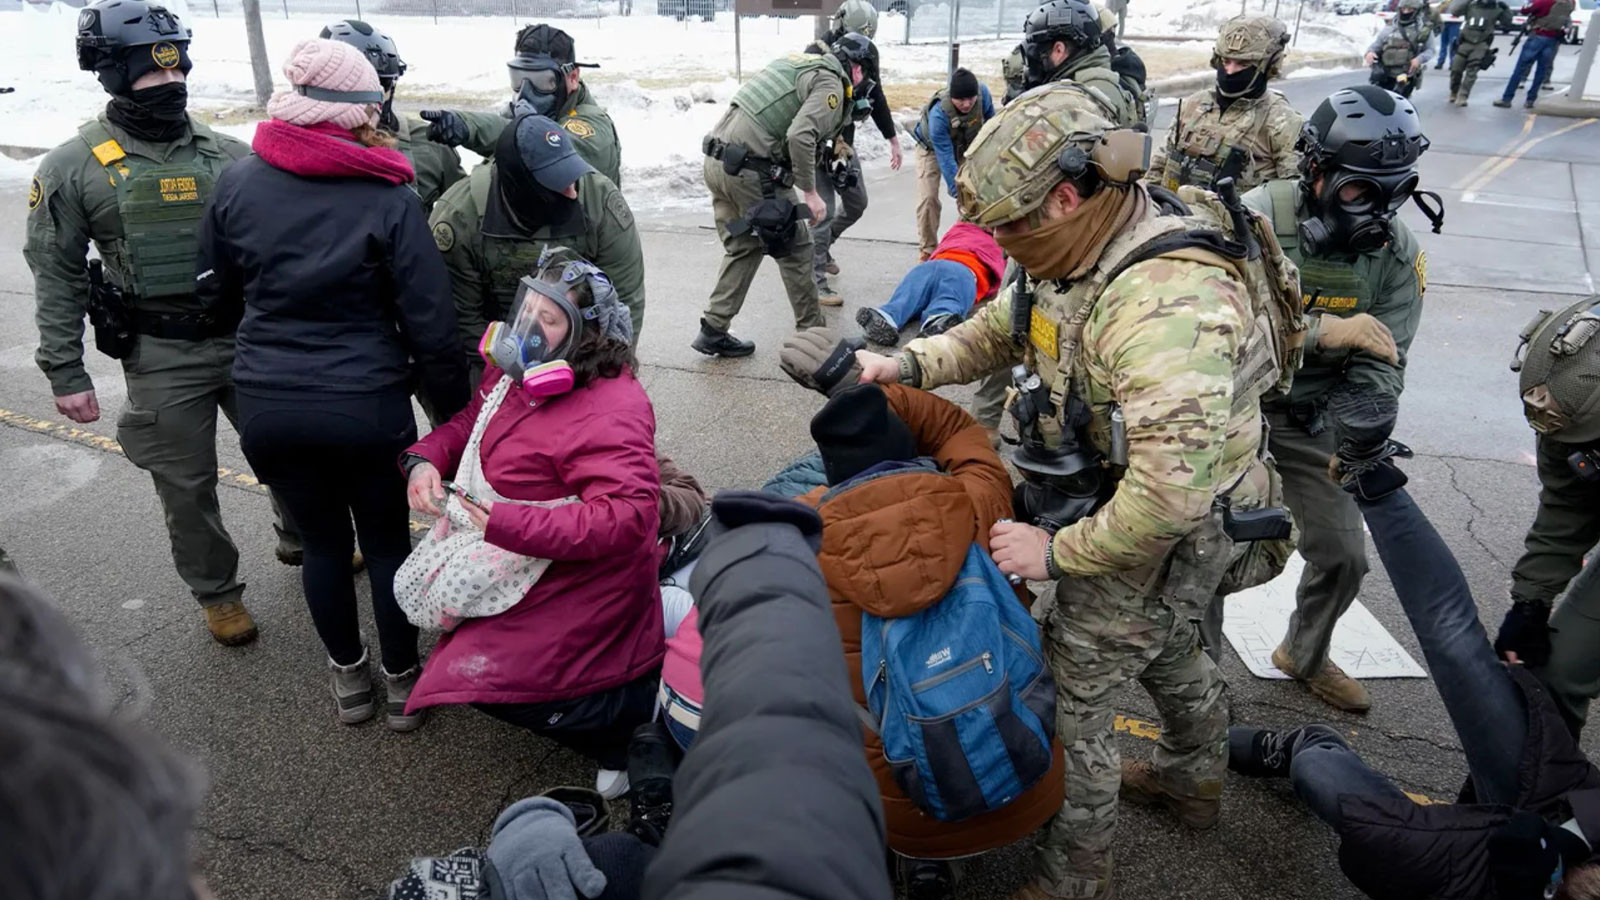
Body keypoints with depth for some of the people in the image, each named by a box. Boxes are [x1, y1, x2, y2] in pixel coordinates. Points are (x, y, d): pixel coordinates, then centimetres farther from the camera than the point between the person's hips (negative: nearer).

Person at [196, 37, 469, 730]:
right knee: (387, 542, 14)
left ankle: (349, 678, 35)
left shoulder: (235, 185, -2)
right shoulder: (387, 197, -13)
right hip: (368, 406, -3)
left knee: (322, 542, 19)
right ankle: (402, 682, 29)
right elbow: (429, 321, -13)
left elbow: (216, 294, 11)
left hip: (267, 406, 3)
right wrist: (453, 408, -1)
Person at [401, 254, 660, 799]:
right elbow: (469, 422, 16)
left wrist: (508, 526, -37)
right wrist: (424, 459, -5)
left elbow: (625, 517, -38)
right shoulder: (513, 372, -2)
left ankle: (648, 707, 4)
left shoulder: (609, 413, -30)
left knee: (493, 675, -10)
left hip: (579, 578, -9)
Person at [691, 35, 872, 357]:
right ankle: (812, 332, 17)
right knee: (795, 249, 7)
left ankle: (713, 331, 17)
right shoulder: (830, 85, -6)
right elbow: (800, 136, -20)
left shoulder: (799, 62, 22)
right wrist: (810, 192, -15)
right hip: (752, 172, -8)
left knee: (742, 248, 18)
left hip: (717, 160, 8)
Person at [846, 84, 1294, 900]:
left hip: (1157, 542, -10)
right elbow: (993, 331, 10)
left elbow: (1171, 489, -41)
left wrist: (1057, 553, -28)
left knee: (1067, 695, 3)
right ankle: (1194, 782, 59)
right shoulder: (1082, 258, -5)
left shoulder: (1166, 303, -37)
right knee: (1167, 649, 30)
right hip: (1114, 509, 10)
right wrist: (907, 363, -8)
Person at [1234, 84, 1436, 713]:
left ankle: (1305, 656, 40)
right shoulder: (1258, 218, -21)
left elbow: (1382, 361, -8)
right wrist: (1324, 331, -40)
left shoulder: (1397, 251, -7)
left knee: (1344, 555, 10)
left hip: (1313, 415, 5)